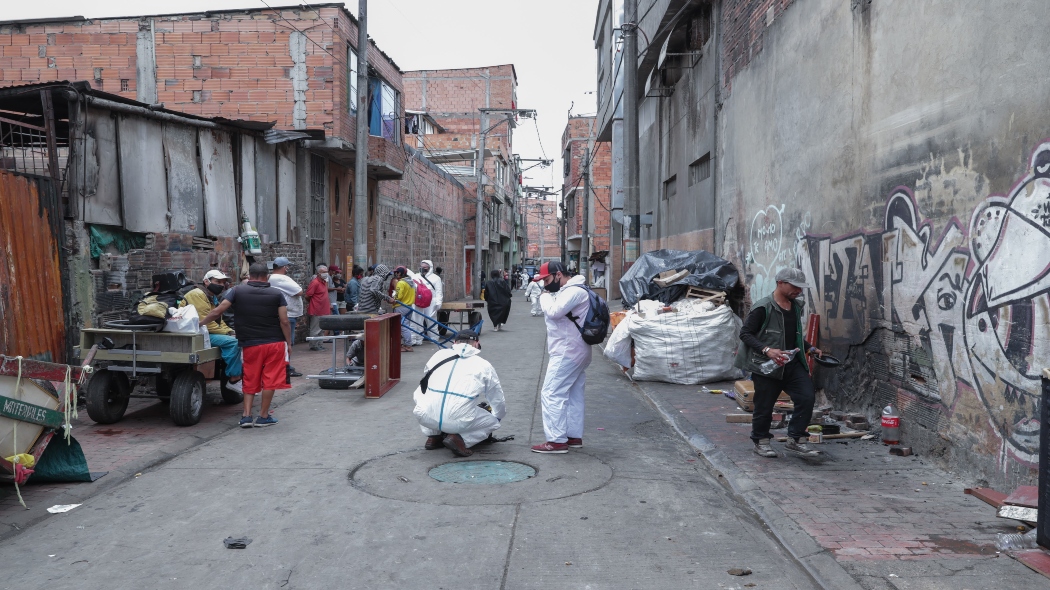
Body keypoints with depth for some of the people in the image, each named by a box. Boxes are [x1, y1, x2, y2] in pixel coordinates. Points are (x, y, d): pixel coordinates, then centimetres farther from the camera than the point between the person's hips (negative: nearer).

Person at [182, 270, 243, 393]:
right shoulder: (198, 295, -12)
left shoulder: (212, 297, 21)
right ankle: (234, 381, -20)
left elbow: (219, 320, 21)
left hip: (207, 332, 10)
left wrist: (231, 332, 2)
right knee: (232, 342, -24)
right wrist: (226, 332, -16)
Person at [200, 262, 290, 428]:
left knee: (250, 381, 14)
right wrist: (289, 343, 5)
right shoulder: (277, 294, 0)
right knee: (270, 380, 5)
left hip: (250, 344, 1)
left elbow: (217, 311, -3)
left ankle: (246, 416, 9)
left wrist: (201, 322, 11)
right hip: (275, 343, -1)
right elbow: (284, 322, -4)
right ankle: (263, 416, 10)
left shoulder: (237, 291, 1)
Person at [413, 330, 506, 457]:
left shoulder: (439, 354, 19)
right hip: (459, 421, -2)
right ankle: (460, 439, 0)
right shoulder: (484, 365, 14)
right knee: (492, 422, 25)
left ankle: (433, 436, 20)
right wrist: (496, 418, 48)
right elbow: (499, 403, 26)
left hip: (425, 416, 3)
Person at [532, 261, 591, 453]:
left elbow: (554, 312, -25)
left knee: (551, 394, -10)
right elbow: (556, 314, 18)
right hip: (573, 352, 11)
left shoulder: (574, 291, -17)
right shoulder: (568, 291, 17)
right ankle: (574, 436, 21)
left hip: (567, 353, -11)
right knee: (574, 395, 14)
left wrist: (545, 297, -10)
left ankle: (557, 441, -10)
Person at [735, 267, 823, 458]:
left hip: (792, 363, 7)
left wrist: (810, 349, 14)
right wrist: (766, 350, -25)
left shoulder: (796, 307, 13)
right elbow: (745, 333, -14)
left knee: (807, 397, -5)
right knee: (764, 405, 3)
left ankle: (794, 440, 7)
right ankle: (761, 441, 24)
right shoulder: (763, 307, -12)